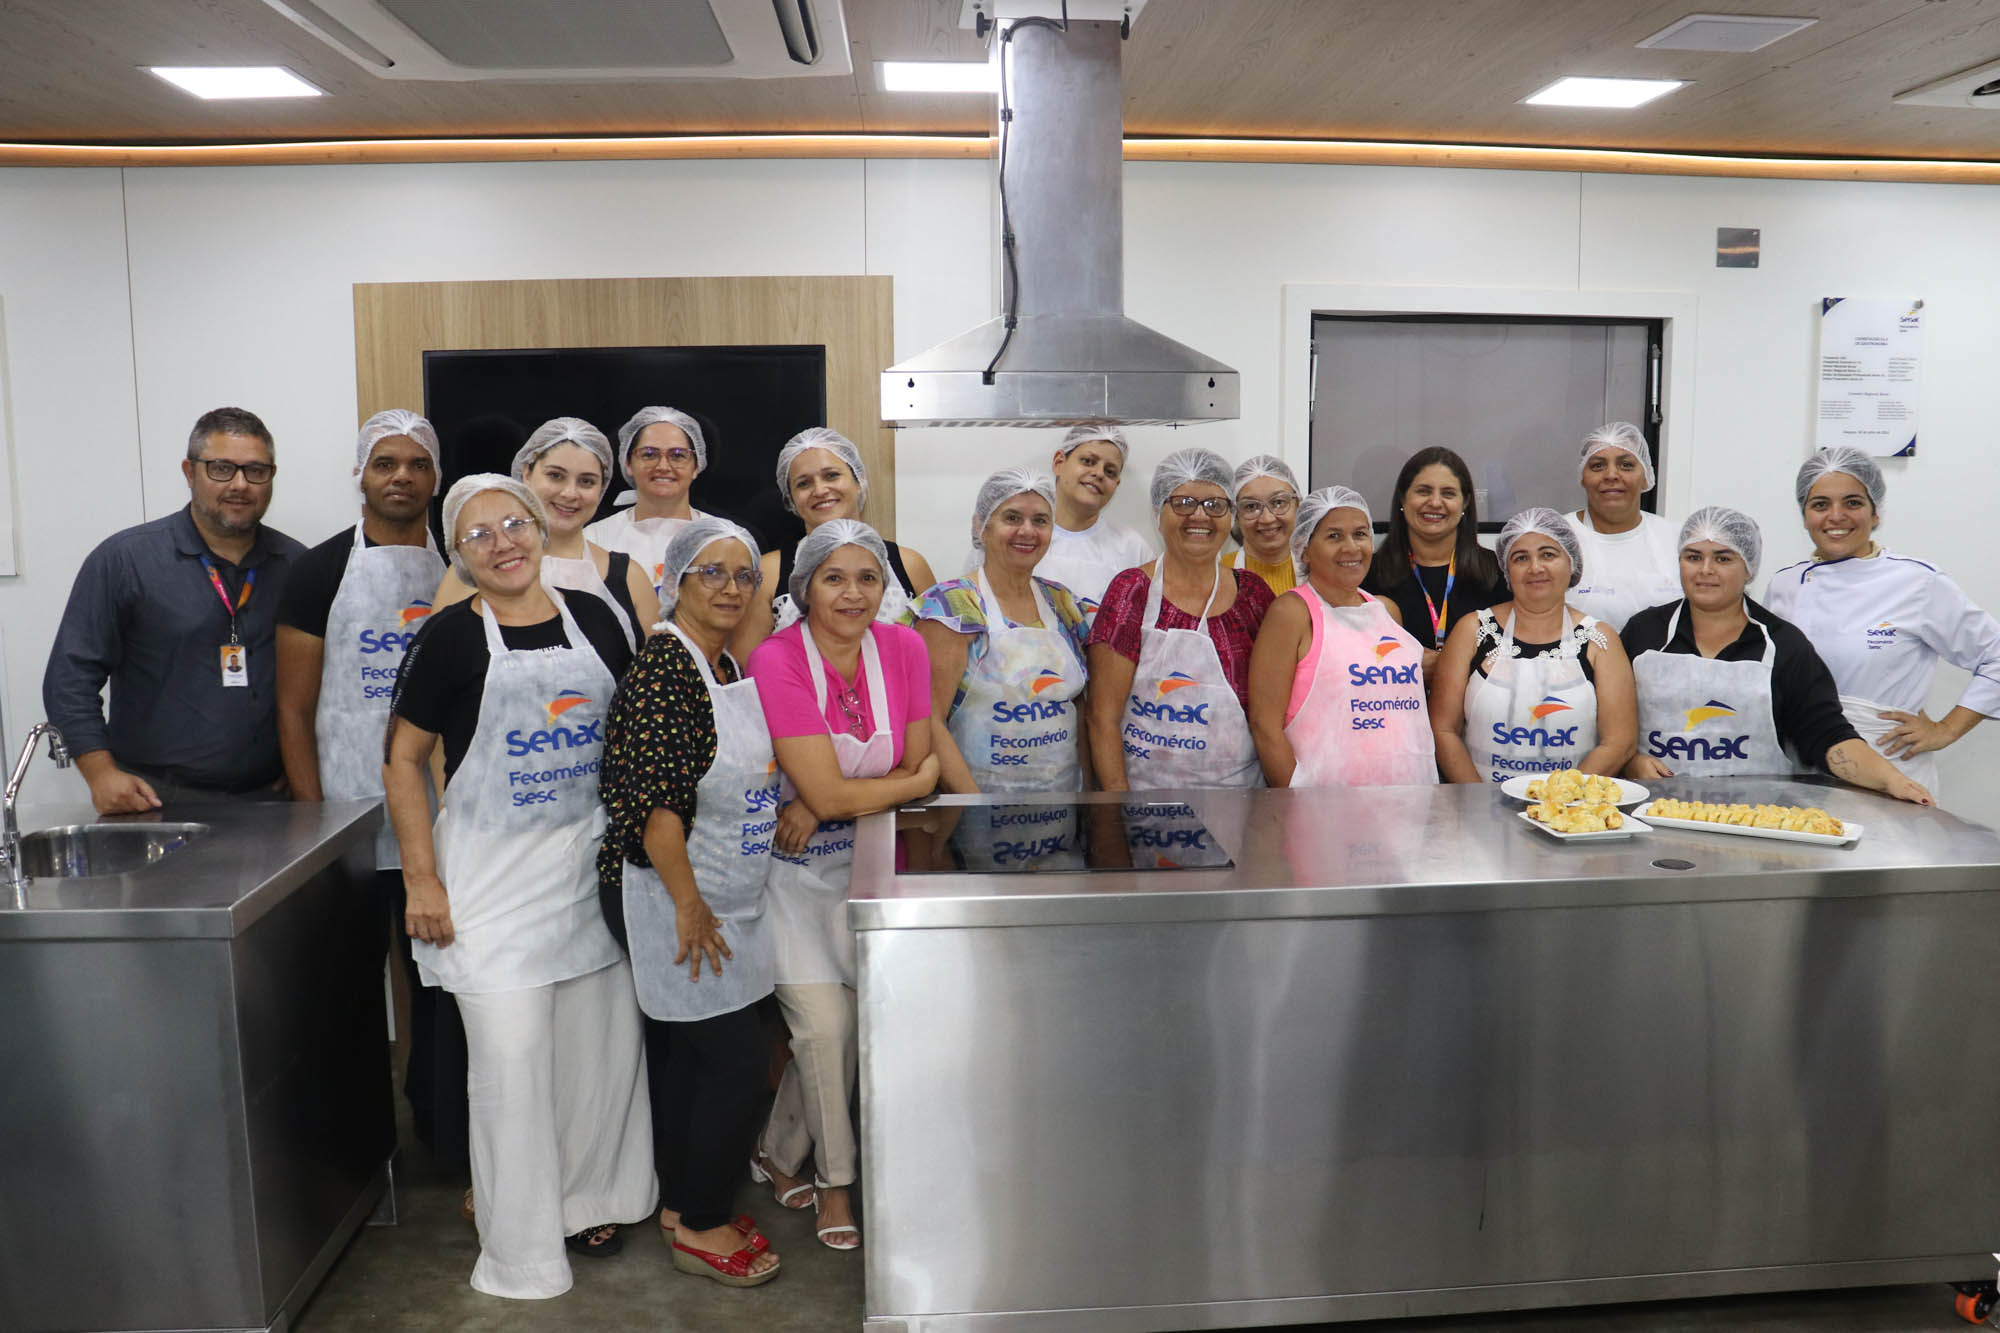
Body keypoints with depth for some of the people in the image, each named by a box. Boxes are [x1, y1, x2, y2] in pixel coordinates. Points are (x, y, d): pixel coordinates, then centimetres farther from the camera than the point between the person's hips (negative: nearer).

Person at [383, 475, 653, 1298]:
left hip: (591, 861, 4)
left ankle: (584, 1199, 33)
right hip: (493, 872, -4)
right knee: (511, 1060, 0)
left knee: (604, 1042, 11)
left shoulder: (590, 616, 5)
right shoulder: (452, 635, -6)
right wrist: (421, 881, -9)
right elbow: (402, 762, -4)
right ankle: (521, 1251, 17)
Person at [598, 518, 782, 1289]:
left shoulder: (725, 666, 10)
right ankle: (701, 1228, 13)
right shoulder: (664, 665, -18)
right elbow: (656, 800, -23)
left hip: (722, 900, 9)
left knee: (687, 1056, 18)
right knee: (735, 1063, -3)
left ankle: (681, 1203, 32)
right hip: (672, 898, -9)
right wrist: (689, 905, -21)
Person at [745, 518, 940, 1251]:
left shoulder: (904, 648, -6)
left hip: (861, 861, 4)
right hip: (788, 868, -4)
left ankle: (778, 1154, 28)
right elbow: (827, 792, -23)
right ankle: (834, 1179, 16)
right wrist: (918, 779, -9)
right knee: (827, 1021, -8)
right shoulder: (776, 661, -20)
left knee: (848, 1020, 2)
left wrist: (816, 809, -18)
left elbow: (913, 768, -5)